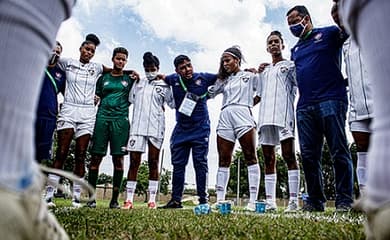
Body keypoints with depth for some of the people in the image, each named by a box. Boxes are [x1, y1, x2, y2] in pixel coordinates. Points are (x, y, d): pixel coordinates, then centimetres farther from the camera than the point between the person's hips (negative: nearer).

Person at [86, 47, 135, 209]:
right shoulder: (103, 78, 19)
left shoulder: (129, 79, 16)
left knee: (118, 159, -3)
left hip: (121, 119, -1)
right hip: (102, 117, 1)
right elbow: (96, 97, 18)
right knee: (96, 157, -3)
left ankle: (114, 199, 4)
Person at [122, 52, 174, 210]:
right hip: (137, 127, 2)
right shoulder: (138, 83, 15)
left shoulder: (164, 86, 9)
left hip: (155, 128, -1)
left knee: (153, 163, 3)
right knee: (134, 162, 0)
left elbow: (173, 104, 8)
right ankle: (129, 199, 5)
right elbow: (130, 100, 18)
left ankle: (152, 200, 8)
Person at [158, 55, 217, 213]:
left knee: (200, 164, -3)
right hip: (181, 130, 4)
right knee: (178, 164, 7)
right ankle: (175, 200, 16)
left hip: (200, 130, -3)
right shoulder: (174, 80, 2)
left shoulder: (203, 78, -5)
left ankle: (203, 200, 4)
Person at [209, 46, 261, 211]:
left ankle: (253, 201, -9)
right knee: (223, 160, -1)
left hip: (243, 116, -4)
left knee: (251, 158, -8)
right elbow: (210, 93, 30)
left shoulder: (250, 76, 15)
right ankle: (220, 200, 0)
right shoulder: (223, 80, 27)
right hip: (225, 117, 5)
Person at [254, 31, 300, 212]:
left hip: (283, 114, -5)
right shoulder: (264, 71, 27)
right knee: (268, 159, 3)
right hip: (265, 116, 5)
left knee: (289, 156, -10)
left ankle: (293, 200, -8)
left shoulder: (290, 65, 13)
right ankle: (270, 201, 6)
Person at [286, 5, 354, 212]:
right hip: (305, 107, 6)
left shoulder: (328, 34, 12)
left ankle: (344, 200, 2)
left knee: (339, 152, -5)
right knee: (309, 156, 2)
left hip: (331, 100, -5)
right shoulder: (295, 50, 27)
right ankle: (315, 200, 10)